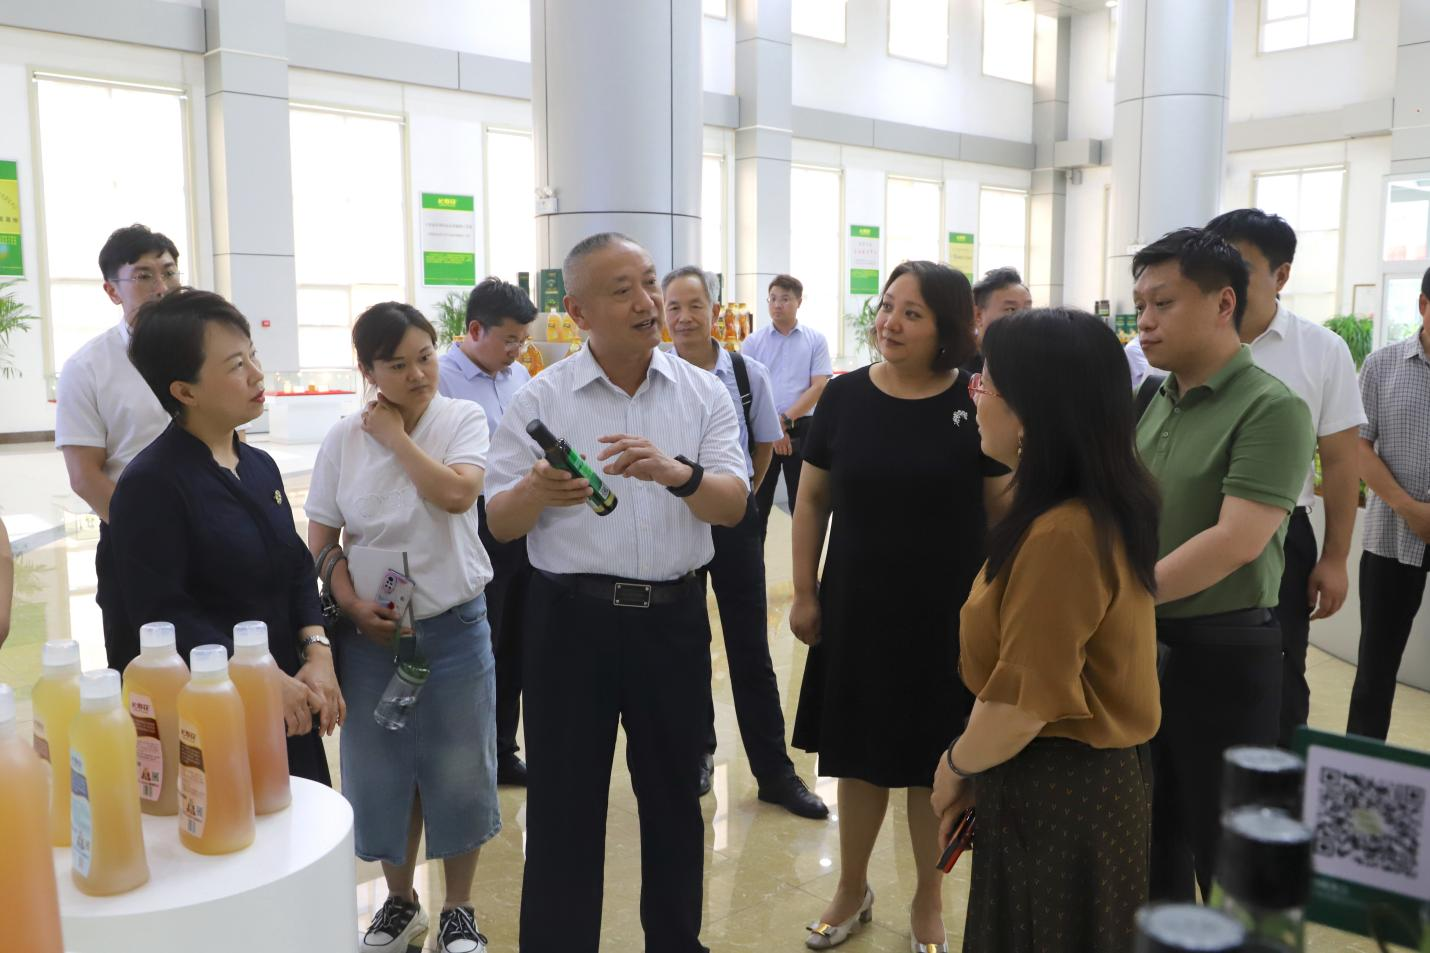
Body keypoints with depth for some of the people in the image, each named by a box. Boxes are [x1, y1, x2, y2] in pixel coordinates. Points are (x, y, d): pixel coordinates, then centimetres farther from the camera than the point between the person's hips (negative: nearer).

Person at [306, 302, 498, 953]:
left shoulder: (464, 419, -6)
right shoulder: (342, 440, -1)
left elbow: (455, 493, -24)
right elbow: (319, 542, 2)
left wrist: (396, 434, -15)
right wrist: (352, 604, -13)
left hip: (453, 627, -2)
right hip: (371, 631, 2)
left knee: (457, 772, 9)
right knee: (381, 773, 14)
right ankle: (399, 900, 37)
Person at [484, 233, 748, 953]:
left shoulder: (703, 394, 2)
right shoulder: (541, 399, -2)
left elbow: (733, 504, -8)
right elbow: (499, 524, -3)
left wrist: (676, 472, -29)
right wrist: (535, 492, -26)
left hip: (674, 616, 2)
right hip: (570, 617, -1)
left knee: (673, 792, 16)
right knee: (564, 800, 8)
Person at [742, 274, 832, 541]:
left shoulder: (816, 340, 2)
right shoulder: (753, 342, 4)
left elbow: (819, 386, -5)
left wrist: (786, 420, -13)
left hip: (801, 429, -1)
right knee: (758, 503, 7)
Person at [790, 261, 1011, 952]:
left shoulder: (975, 404, -7)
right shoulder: (844, 397, -3)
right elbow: (812, 502, 3)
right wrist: (805, 594, 2)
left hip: (948, 615, -1)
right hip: (857, 607, 2)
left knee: (934, 762, 12)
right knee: (859, 754, 14)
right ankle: (851, 891, 38)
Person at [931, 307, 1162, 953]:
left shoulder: (1060, 534, -28)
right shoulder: (1105, 508, 4)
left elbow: (1025, 703, -26)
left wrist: (956, 765, -7)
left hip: (1055, 791, -9)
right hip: (1091, 776, 9)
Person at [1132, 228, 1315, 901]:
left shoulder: (1270, 408, -14)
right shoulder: (1155, 402, 8)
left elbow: (1236, 541, -23)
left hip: (1222, 651, -7)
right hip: (1142, 644, 7)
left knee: (1222, 846, 8)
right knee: (1154, 828, 20)